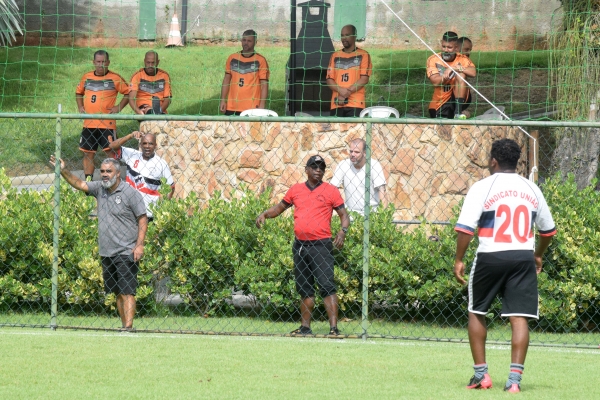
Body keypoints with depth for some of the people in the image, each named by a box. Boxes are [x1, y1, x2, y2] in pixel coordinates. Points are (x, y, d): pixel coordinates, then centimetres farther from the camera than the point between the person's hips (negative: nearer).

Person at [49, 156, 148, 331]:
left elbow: (142, 219, -7)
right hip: (106, 252, 7)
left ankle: (128, 327, -17)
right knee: (118, 293, 9)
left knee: (126, 292, -12)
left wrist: (139, 244, -15)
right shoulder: (100, 188, 10)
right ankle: (123, 326, 13)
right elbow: (80, 184, 13)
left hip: (126, 252, -7)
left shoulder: (130, 193, -7)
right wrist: (63, 171, -2)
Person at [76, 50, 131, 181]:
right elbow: (78, 93, 25)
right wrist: (80, 107, 9)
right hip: (89, 123, 5)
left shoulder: (115, 79, -2)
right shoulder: (86, 77, 11)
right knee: (88, 153, 7)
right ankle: (88, 180, 14)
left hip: (107, 124, -5)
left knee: (111, 152, -7)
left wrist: (119, 107, -8)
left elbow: (128, 92, 1)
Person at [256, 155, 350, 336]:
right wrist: (265, 214, 5)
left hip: (321, 245, -5)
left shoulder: (331, 191, 0)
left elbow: (343, 214, -1)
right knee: (304, 288, 13)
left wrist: (343, 230, -19)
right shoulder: (296, 190, 12)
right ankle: (305, 327, 21)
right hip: (300, 245, 5)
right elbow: (280, 207, 23)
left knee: (326, 286, -14)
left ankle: (334, 327, -17)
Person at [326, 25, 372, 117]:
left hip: (355, 104, -3)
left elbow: (364, 79, -2)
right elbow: (329, 79, 11)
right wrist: (340, 90, -9)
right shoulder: (335, 56, 17)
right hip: (337, 104, 3)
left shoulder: (363, 55, 7)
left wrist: (348, 92, -10)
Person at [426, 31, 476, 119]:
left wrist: (454, 68, -30)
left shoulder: (462, 59, -3)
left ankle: (458, 112, -26)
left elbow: (473, 73, -23)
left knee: (461, 74, -25)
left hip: (460, 98, 1)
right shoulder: (433, 60, -4)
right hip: (440, 103, -1)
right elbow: (435, 81, -17)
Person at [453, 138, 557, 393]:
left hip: (490, 257, -2)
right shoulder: (531, 190, 10)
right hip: (523, 258, 2)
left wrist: (458, 259, -5)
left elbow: (465, 227, -12)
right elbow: (548, 229, 20)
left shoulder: (483, 188, -4)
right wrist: (539, 255, 35)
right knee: (519, 318, -2)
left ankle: (480, 374, 15)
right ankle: (514, 378, -12)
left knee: (476, 312, 16)